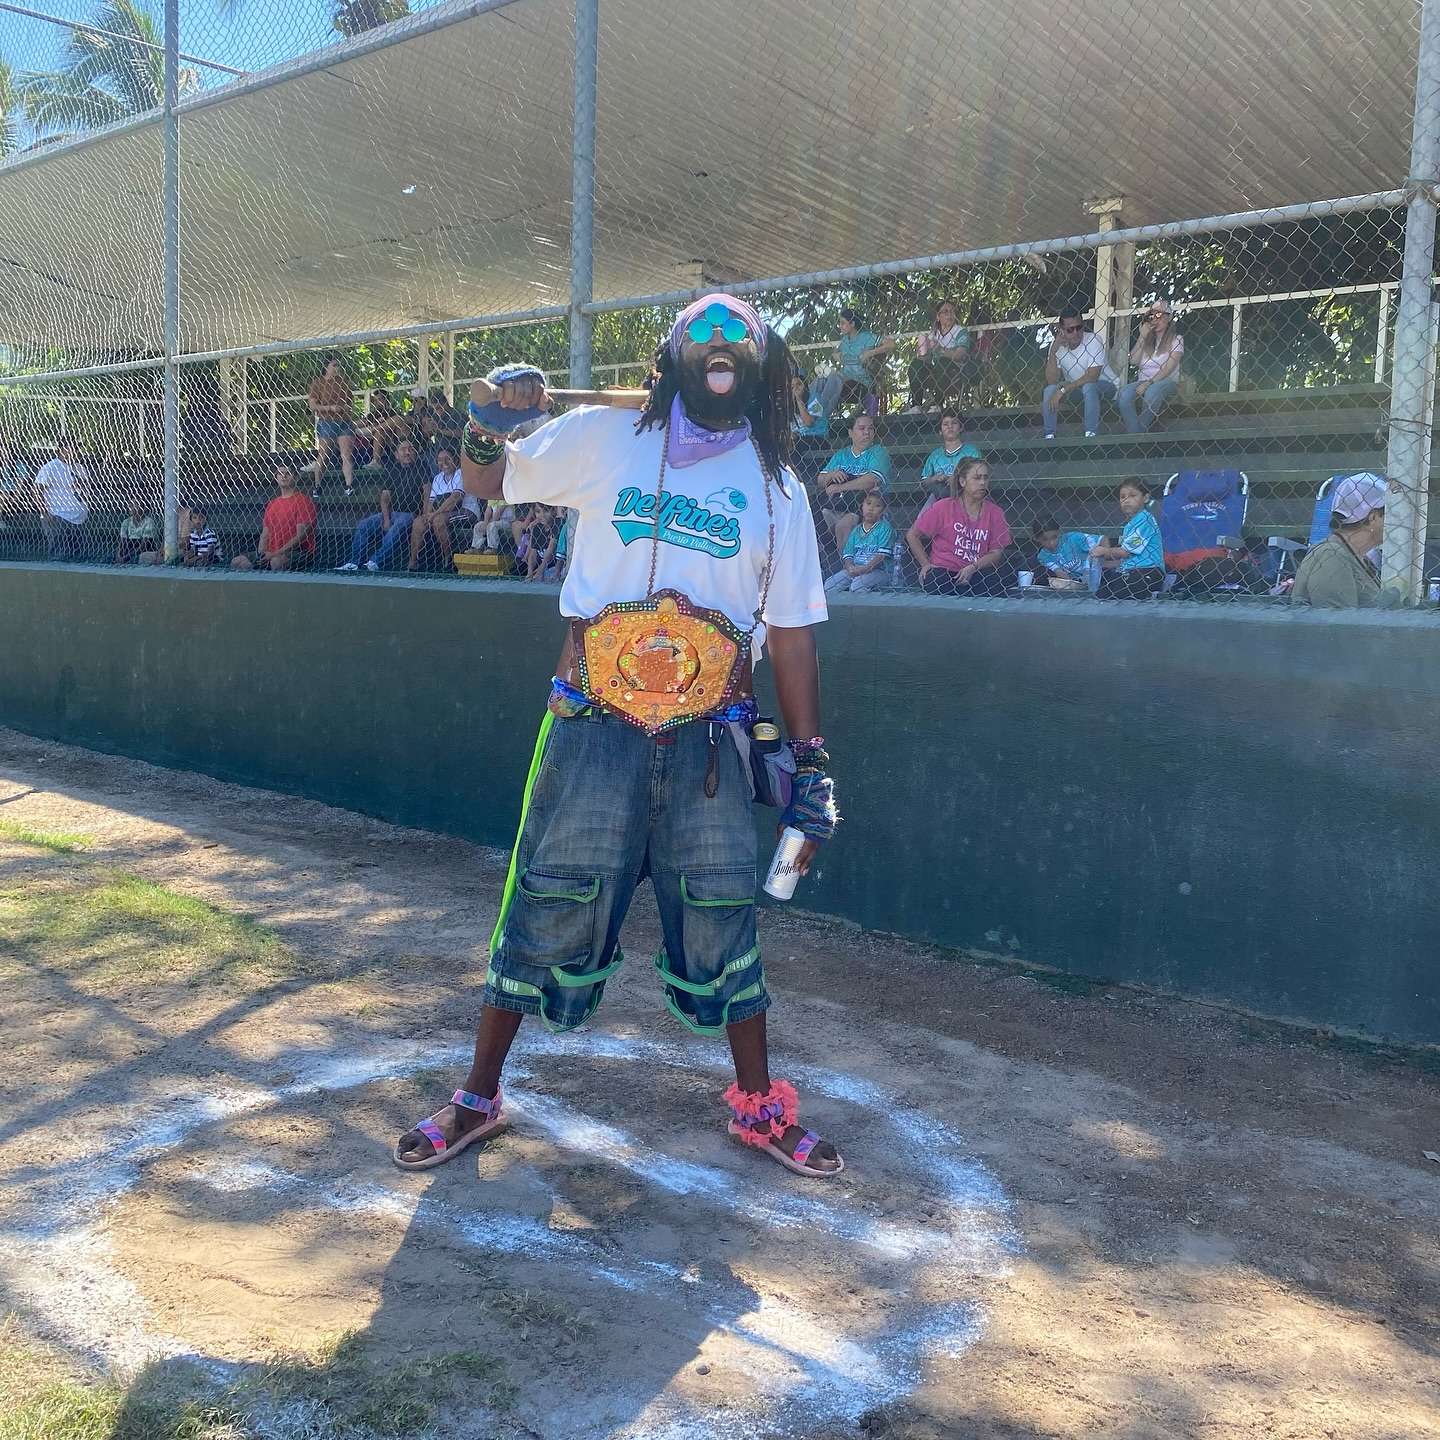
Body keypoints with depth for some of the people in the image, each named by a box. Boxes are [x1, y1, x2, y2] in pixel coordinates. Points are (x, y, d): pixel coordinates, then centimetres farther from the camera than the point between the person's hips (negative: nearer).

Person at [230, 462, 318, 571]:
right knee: (237, 562, -8)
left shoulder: (303, 501, -5)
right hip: (271, 554, 7)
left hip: (299, 553, -7)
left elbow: (301, 536, -13)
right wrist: (261, 553, -4)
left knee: (277, 561, -39)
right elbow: (265, 534, 19)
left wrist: (276, 553, -18)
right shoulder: (272, 504, 19)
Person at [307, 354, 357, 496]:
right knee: (322, 457, 4)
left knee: (347, 455, -9)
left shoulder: (343, 381, 11)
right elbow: (313, 405, -5)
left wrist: (349, 407, -1)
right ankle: (317, 486, 16)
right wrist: (330, 408, -17)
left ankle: (349, 486, -13)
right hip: (326, 423, -3)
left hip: (345, 422, 3)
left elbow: (351, 399, 22)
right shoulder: (318, 382, -1)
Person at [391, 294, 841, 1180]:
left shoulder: (777, 488, 7)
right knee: (549, 903, 3)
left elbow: (792, 632, 7)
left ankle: (759, 1105, 25)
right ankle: (480, 1097, 22)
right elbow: (487, 484, 13)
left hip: (709, 738, 2)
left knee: (722, 917, 7)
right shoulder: (603, 438, 2)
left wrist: (812, 763, 3)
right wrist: (488, 424, -10)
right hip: (594, 725, -1)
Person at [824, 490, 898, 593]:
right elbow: (847, 555, 11)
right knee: (829, 585, -16)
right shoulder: (856, 530, 18)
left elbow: (882, 554, -10)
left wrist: (864, 569, -20)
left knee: (856, 585, -35)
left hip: (879, 570, -5)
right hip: (854, 569, 5)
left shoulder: (885, 528, 1)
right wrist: (850, 567, -12)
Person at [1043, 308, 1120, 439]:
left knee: (1088, 386, -36)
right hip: (1074, 387, 4)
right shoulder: (1057, 345, -8)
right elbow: (1052, 381, -18)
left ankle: (1091, 435, -27)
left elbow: (1092, 376, -29)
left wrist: (1063, 390, -34)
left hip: (1105, 385, -4)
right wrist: (1053, 351, -28)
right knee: (1050, 389, -21)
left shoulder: (1093, 341, -20)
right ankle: (1049, 436, -10)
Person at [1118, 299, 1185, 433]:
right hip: (1143, 381, 3)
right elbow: (1134, 361, 6)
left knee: (1152, 391, -40)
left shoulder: (1176, 339, 9)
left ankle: (1141, 431, -25)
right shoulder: (1147, 339, 23)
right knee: (1124, 394, -32)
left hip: (1167, 381, -3)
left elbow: (1169, 368, -6)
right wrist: (1142, 336, 3)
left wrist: (1150, 382, -19)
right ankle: (1135, 435, -33)